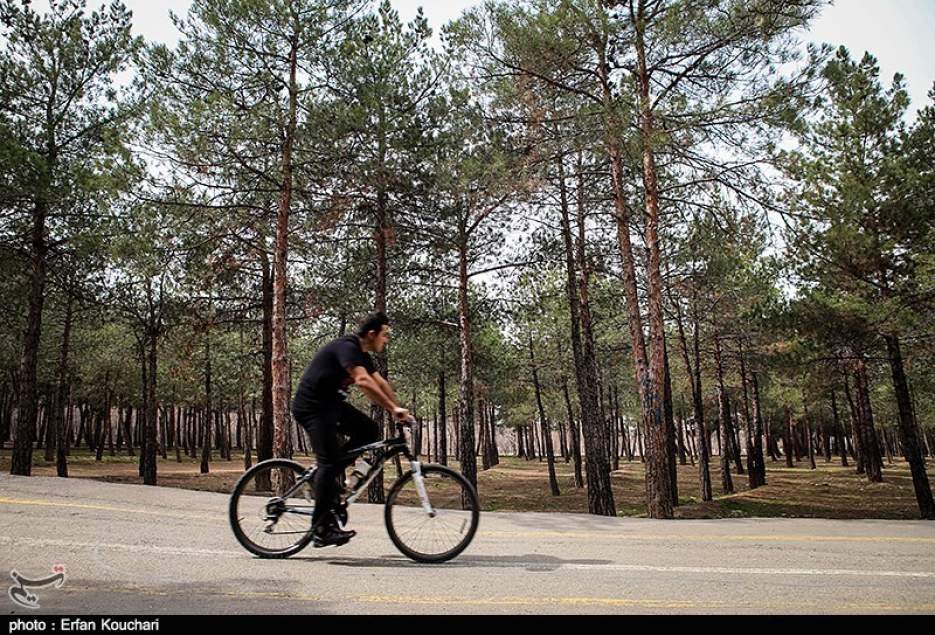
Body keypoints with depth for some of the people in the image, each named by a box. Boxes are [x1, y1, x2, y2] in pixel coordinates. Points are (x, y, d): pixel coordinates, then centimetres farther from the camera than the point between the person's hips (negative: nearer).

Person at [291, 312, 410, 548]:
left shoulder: (362, 355, 10)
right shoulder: (347, 348, -22)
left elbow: (380, 382, 11)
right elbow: (363, 381, -35)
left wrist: (398, 409, 3)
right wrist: (394, 408, -36)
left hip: (331, 403, 10)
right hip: (312, 406, -10)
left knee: (370, 430, -1)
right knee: (329, 462, -13)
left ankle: (328, 474, 8)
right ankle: (321, 529, -7)